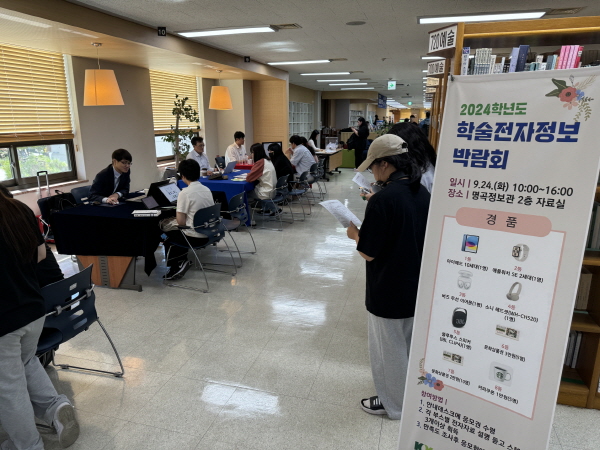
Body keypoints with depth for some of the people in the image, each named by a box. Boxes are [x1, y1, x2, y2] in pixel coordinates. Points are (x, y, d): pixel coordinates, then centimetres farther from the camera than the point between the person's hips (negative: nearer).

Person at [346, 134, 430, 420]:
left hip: (389, 291, -8)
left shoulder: (383, 199, -25)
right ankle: (411, 395, 46)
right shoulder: (422, 193, 0)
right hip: (416, 286, 8)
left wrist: (355, 233, -4)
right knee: (409, 345, 26)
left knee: (389, 348, 12)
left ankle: (393, 404, 31)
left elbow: (368, 253, -21)